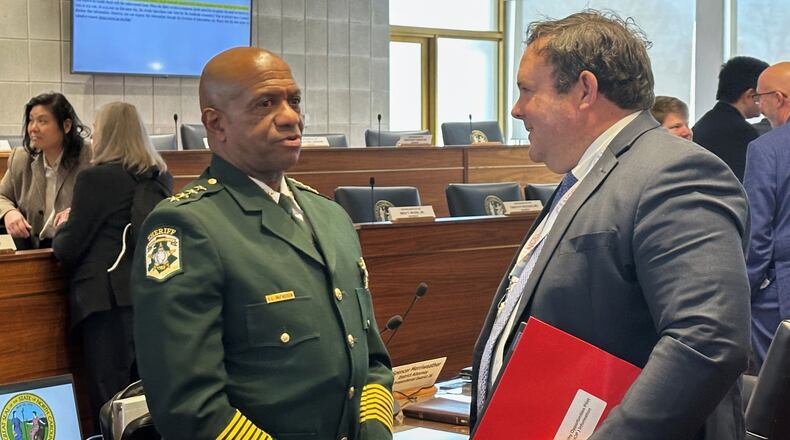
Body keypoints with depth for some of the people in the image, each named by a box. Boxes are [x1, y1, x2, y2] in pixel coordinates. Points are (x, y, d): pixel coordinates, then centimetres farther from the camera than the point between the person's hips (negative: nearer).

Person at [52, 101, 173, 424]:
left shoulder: (96, 177, -11)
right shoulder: (162, 177, 8)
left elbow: (68, 250, -7)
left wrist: (63, 228, 14)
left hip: (109, 298, -6)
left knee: (111, 401, -1)